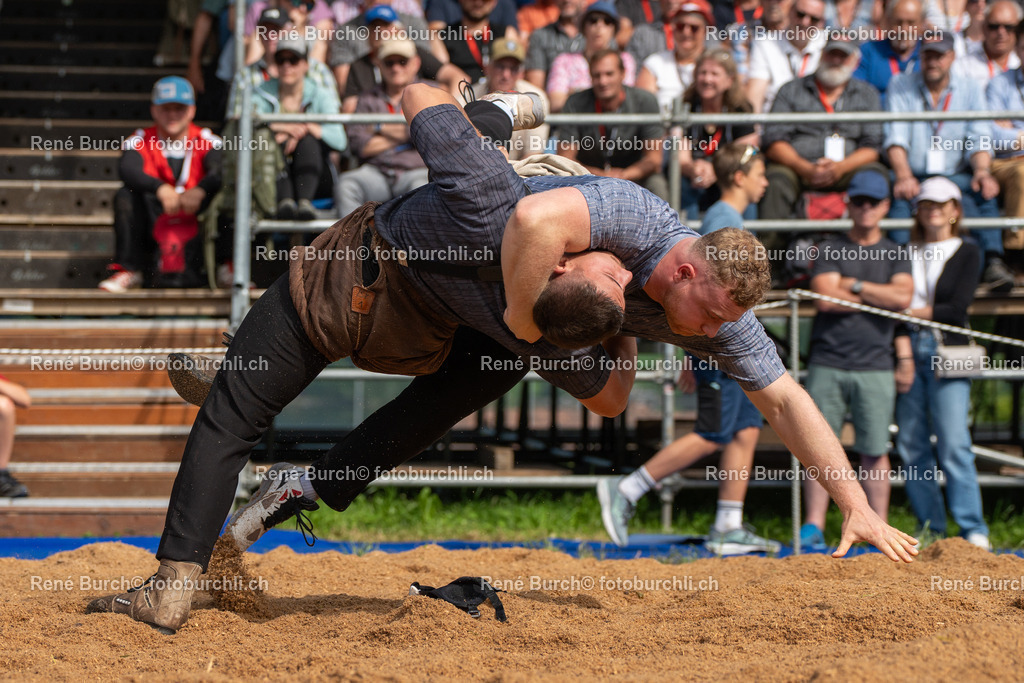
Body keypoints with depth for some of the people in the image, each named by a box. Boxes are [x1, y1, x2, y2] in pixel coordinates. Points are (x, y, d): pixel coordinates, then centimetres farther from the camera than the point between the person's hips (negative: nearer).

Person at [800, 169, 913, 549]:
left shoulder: (895, 255, 12)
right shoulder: (829, 251, 9)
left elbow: (903, 298, -6)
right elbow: (825, 299, -7)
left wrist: (853, 285, -4)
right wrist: (879, 296, -3)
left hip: (875, 367, 0)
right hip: (827, 364, 0)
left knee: (875, 451, -1)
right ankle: (813, 527, 0)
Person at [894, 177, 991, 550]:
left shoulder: (966, 253, 8)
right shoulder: (907, 254, 14)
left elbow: (957, 308, -3)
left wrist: (914, 313, -5)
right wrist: (904, 355, -8)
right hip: (908, 349, 3)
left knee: (954, 445, -13)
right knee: (912, 446, 0)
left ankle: (974, 530, -11)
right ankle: (930, 529, 7)